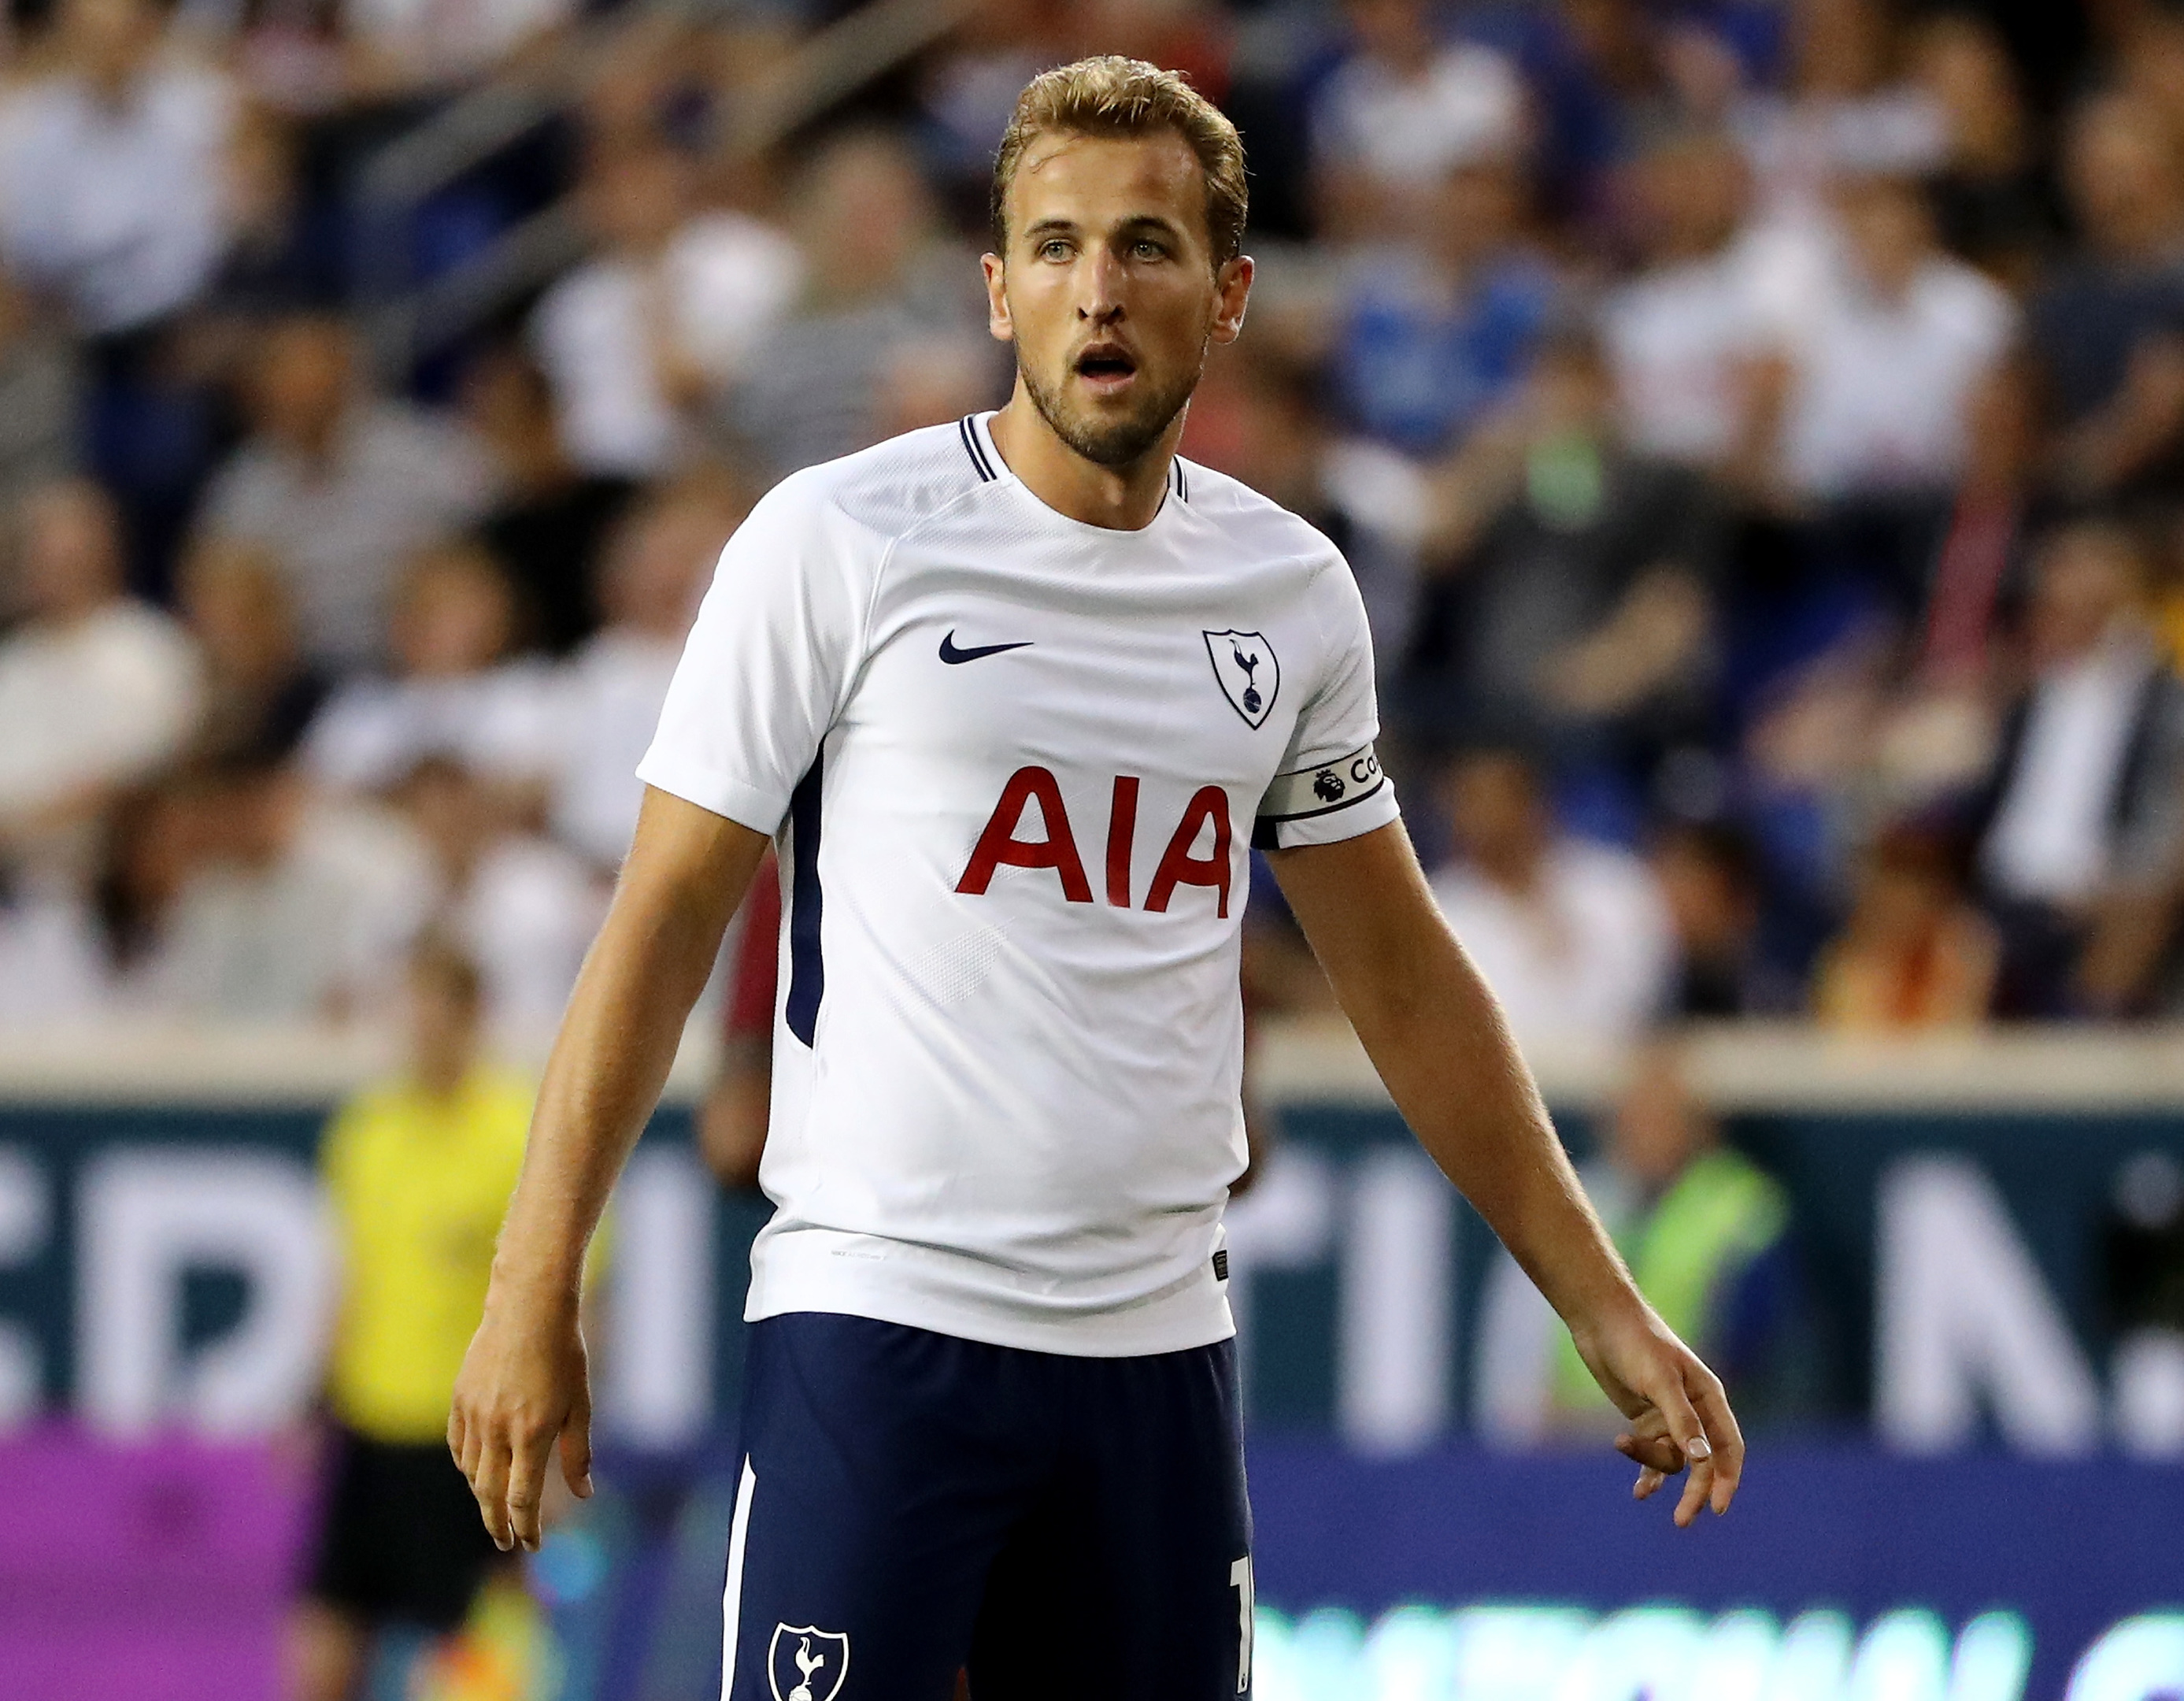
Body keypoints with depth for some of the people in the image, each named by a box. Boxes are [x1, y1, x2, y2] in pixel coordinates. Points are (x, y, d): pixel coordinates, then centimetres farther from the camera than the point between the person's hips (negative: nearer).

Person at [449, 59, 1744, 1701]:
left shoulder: (1292, 591, 9)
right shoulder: (839, 542, -4)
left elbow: (1403, 976, 18)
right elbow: (667, 918, -2)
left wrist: (1608, 1312, 16)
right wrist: (534, 1291, -7)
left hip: (1160, 1343, 5)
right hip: (876, 1319, -5)